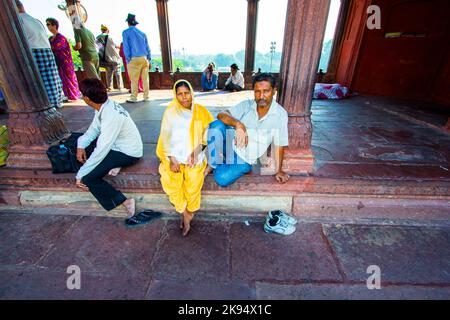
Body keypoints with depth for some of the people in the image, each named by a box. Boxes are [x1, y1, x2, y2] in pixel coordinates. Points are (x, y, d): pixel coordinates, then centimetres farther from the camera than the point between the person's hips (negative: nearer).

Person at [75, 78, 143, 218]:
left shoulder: (111, 116, -30)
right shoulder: (105, 106, -3)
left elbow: (101, 150, -28)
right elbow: (93, 129, 9)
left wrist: (80, 175, -19)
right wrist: (81, 145, -9)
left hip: (129, 153, -9)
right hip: (118, 145, 9)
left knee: (88, 178, -14)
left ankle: (124, 201, -5)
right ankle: (112, 164, 6)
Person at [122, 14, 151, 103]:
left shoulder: (126, 32, 2)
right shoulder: (142, 33, 13)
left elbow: (126, 47, -2)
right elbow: (147, 47, 12)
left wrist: (128, 60, 2)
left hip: (134, 59, -4)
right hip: (144, 58, 4)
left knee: (134, 80, -2)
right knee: (145, 78, 5)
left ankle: (134, 98, 0)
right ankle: (146, 97, 8)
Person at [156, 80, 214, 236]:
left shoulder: (200, 111, 7)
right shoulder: (170, 112, 6)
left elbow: (208, 133, 1)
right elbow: (166, 137, 1)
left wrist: (196, 151, -14)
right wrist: (172, 159, -12)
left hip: (194, 154, 0)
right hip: (174, 154, 1)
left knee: (193, 178, -26)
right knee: (171, 179, -25)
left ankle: (187, 213, -1)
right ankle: (185, 212, -4)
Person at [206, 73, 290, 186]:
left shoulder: (280, 114, -11)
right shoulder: (246, 105, -5)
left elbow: (279, 145, -5)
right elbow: (221, 115, -15)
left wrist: (278, 170, -4)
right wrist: (238, 124, -34)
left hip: (246, 158, -2)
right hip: (233, 143, 2)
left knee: (222, 179, -26)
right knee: (216, 125, -28)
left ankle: (222, 166, 9)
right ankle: (213, 164, -10)